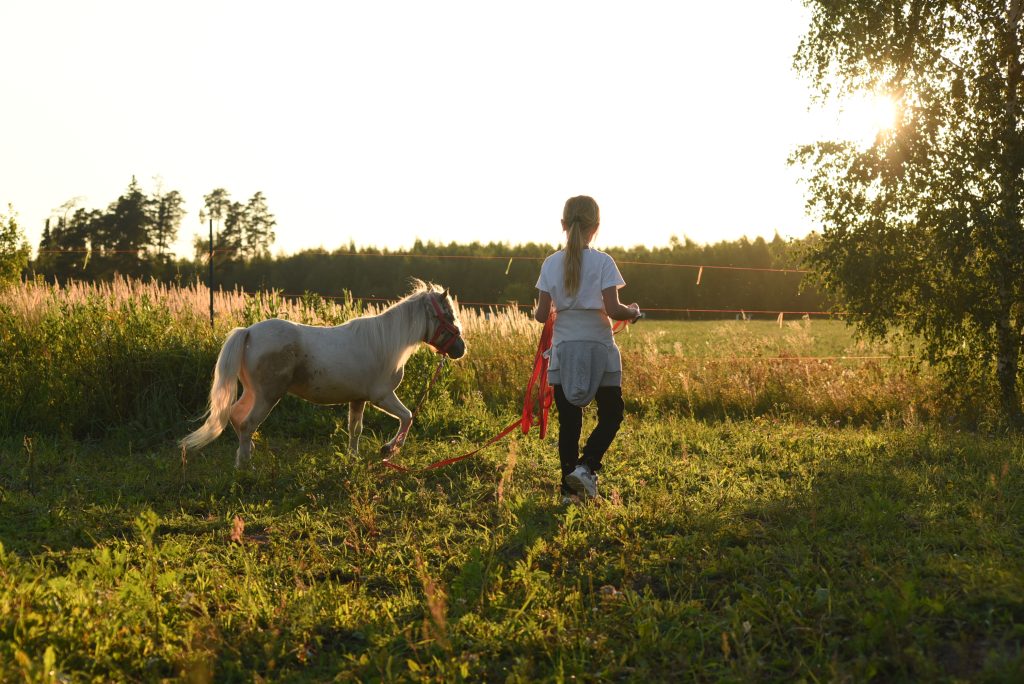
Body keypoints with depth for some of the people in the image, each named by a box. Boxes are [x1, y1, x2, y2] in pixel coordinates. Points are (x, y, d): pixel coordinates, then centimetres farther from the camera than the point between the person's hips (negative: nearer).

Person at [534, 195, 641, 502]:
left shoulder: (551, 263, 1)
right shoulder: (602, 262, -8)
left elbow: (542, 315, 0)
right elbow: (612, 310, -14)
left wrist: (539, 312, 23)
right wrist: (633, 312, 6)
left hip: (563, 351, 3)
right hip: (598, 349, -3)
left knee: (569, 422, 8)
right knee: (611, 416, 12)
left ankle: (570, 489, 9)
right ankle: (585, 467, -7)